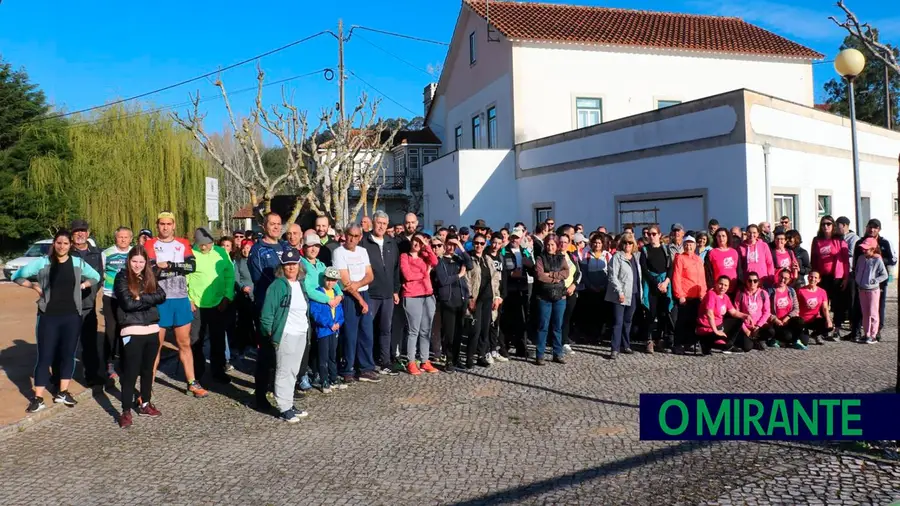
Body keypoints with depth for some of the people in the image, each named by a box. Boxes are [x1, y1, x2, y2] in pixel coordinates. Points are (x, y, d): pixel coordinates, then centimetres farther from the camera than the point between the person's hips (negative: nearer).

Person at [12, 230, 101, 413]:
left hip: (72, 316, 2)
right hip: (48, 316, -2)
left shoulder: (78, 263, 3)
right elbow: (16, 276, 0)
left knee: (68, 354, 9)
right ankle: (38, 398, 5)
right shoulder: (42, 262, -3)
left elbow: (95, 277, 16)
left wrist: (81, 285, 3)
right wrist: (34, 286, -8)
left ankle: (63, 393, 21)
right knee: (45, 356, -1)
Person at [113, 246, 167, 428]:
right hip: (132, 331, -5)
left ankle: (145, 404, 27)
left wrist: (141, 298, -12)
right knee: (131, 372, -4)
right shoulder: (122, 278, -3)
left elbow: (162, 296, -1)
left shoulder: (149, 277, 13)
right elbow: (128, 303, -15)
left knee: (148, 369, 14)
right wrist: (149, 299, -5)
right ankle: (126, 411, 3)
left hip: (152, 330, 5)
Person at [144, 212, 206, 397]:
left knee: (184, 343, 12)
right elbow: (151, 271, -15)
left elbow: (191, 265, -8)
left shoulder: (183, 244, 8)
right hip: (159, 300, -3)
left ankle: (192, 383, 19)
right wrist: (178, 268, -19)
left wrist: (168, 265, -16)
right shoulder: (150, 245, 0)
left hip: (181, 299, 3)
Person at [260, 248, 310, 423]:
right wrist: (269, 332, -11)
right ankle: (284, 408, 5)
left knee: (293, 371, 13)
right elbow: (267, 311, -12)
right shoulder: (278, 285, -11)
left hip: (301, 334, 7)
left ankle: (289, 404, 22)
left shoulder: (301, 284, 12)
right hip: (285, 334, -7)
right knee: (284, 371, -2)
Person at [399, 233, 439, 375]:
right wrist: (425, 273, 1)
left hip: (428, 296, 5)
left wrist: (426, 245, -2)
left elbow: (434, 262, -3)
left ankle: (425, 361, 12)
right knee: (413, 330, -6)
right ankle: (411, 363, -1)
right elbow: (408, 275, -9)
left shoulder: (424, 256, 17)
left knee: (426, 330, 7)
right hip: (412, 297, -5)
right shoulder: (404, 256, 3)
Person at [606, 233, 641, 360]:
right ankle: (615, 349, -7)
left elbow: (638, 275, 19)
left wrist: (640, 292, 11)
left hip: (634, 294, 6)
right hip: (621, 295, -6)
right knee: (618, 322, -7)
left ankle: (625, 345, 24)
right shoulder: (617, 257, -7)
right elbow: (613, 277, -13)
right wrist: (619, 292, -20)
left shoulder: (636, 256, 12)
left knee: (628, 321, 14)